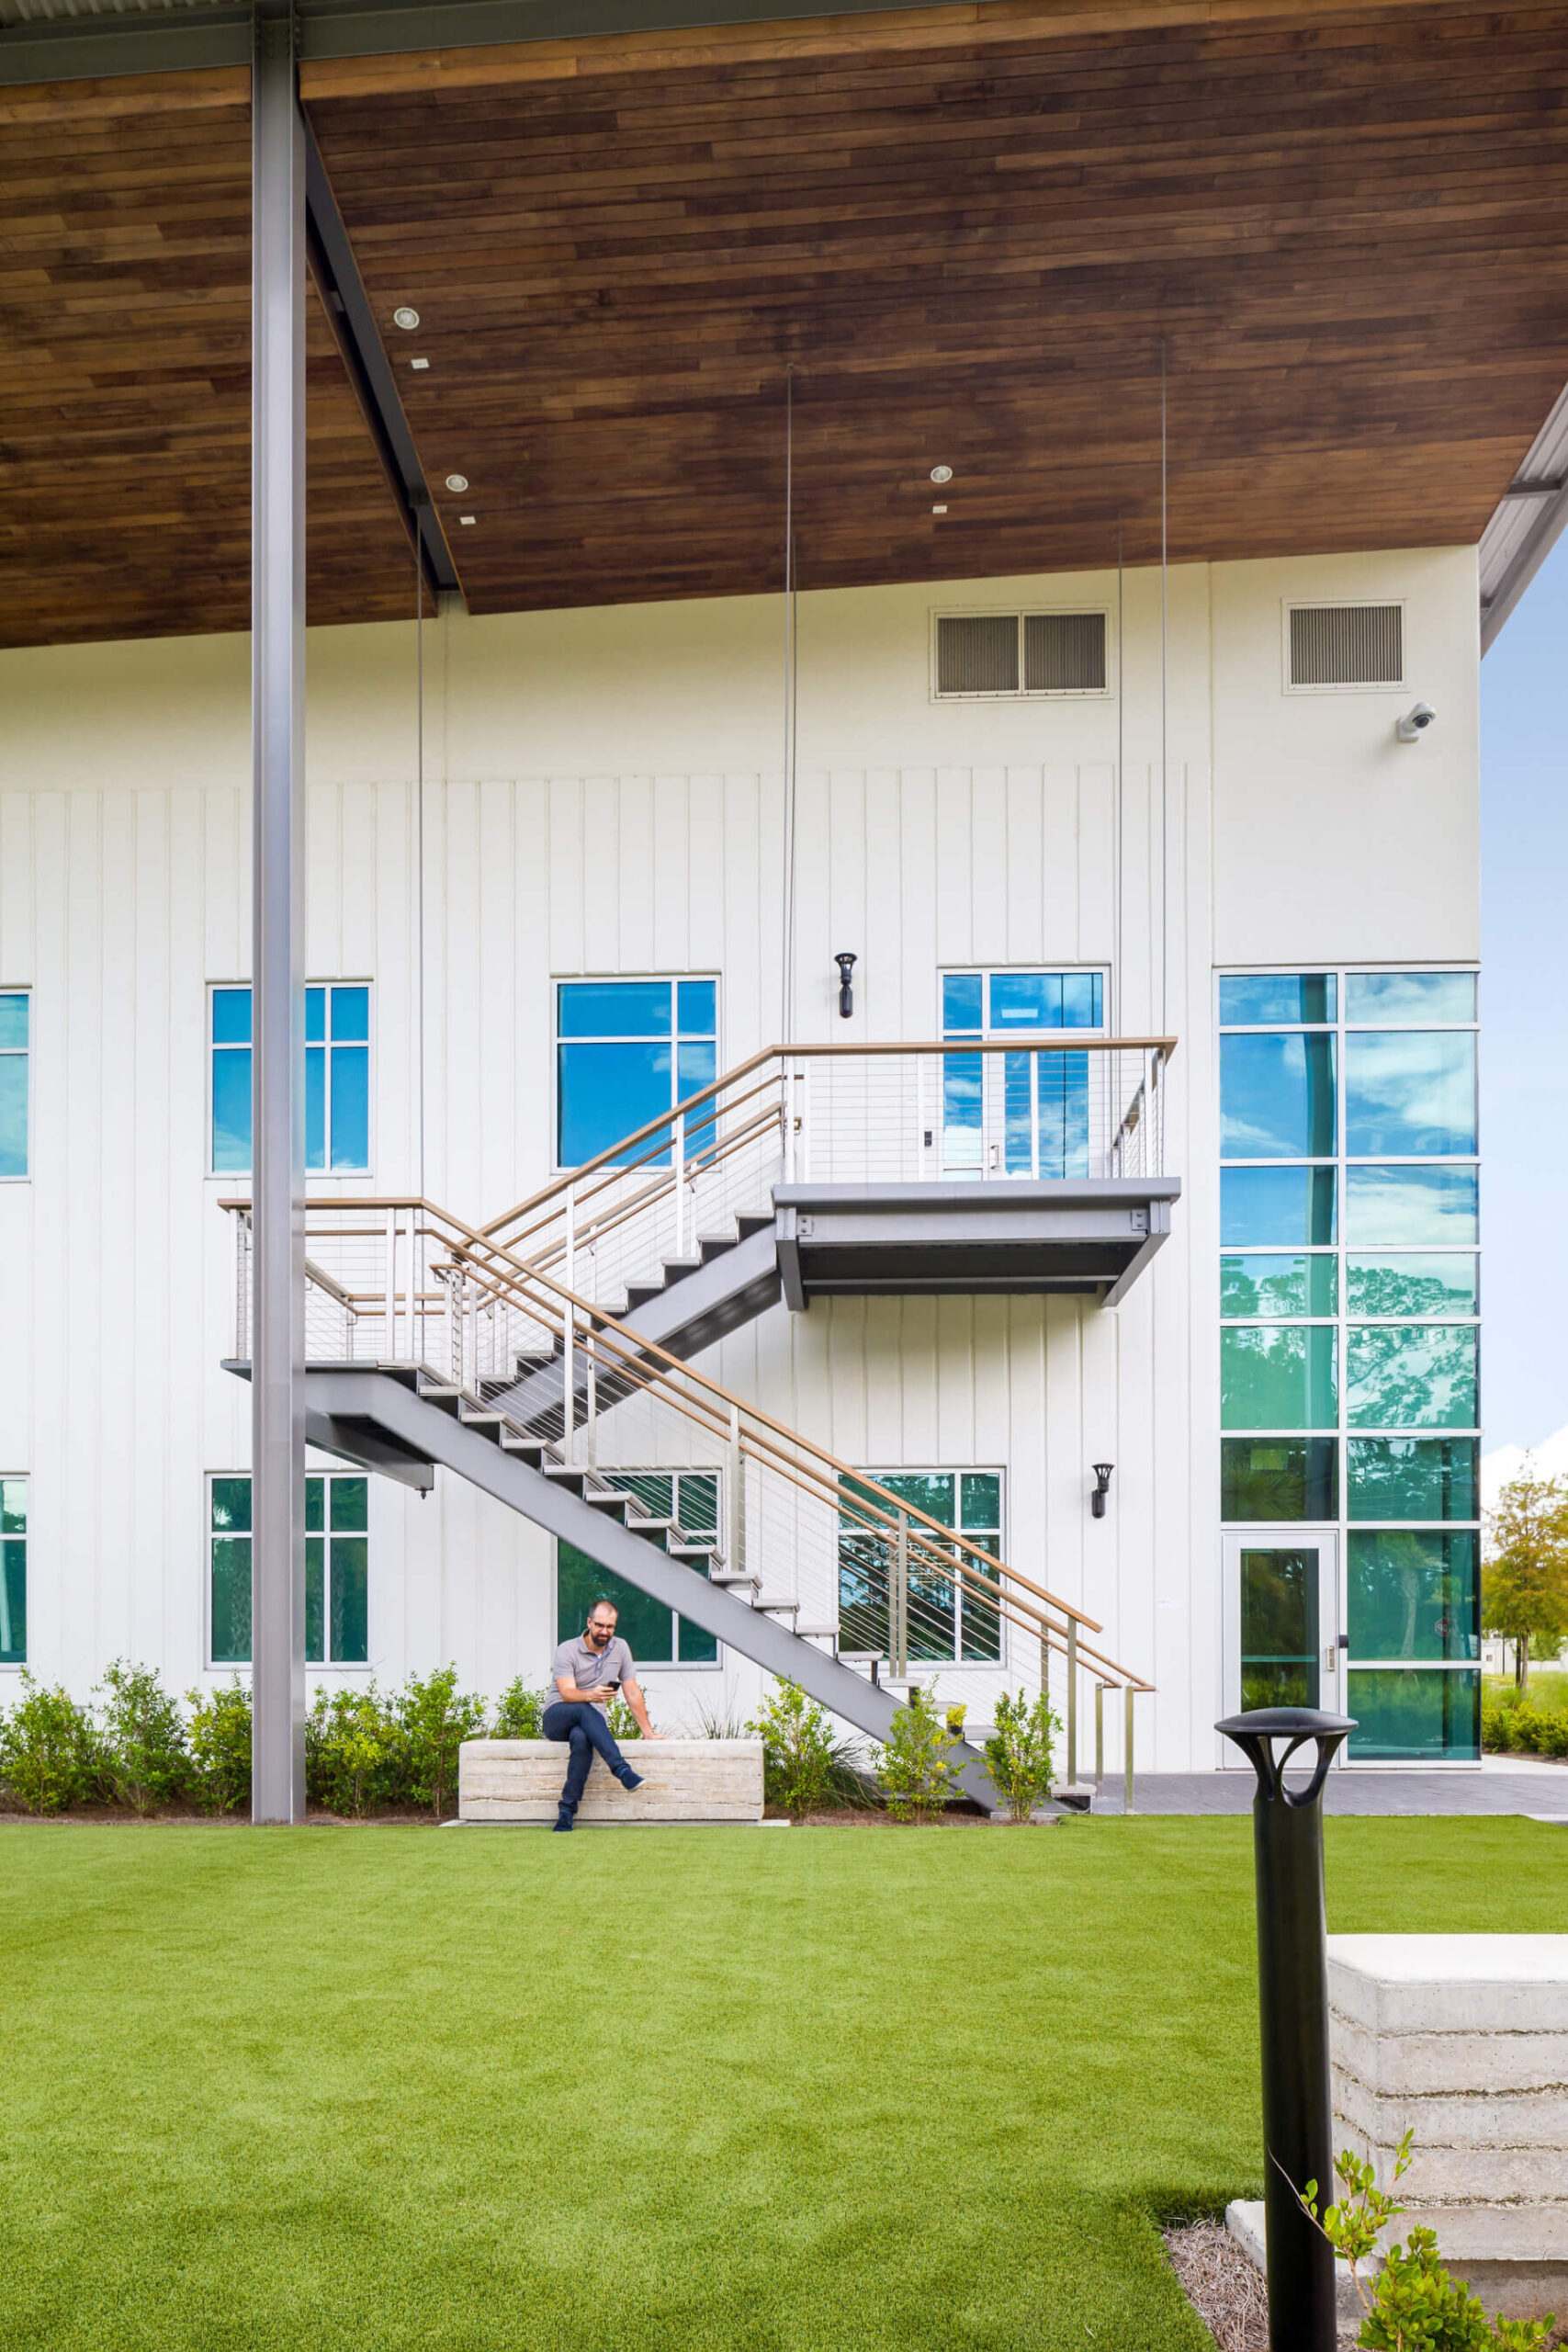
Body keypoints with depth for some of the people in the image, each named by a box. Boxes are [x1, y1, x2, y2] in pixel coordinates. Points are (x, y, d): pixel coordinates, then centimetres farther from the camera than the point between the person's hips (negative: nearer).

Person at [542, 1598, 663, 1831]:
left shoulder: (619, 1648, 6)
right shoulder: (567, 1651, -7)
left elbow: (632, 1692, 9)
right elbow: (567, 1693, -20)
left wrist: (648, 1732, 6)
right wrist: (591, 1695, -41)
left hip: (592, 1723, 2)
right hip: (556, 1718, -2)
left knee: (582, 1739, -36)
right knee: (585, 1710, -38)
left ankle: (567, 1810, -32)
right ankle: (622, 1769, -45)